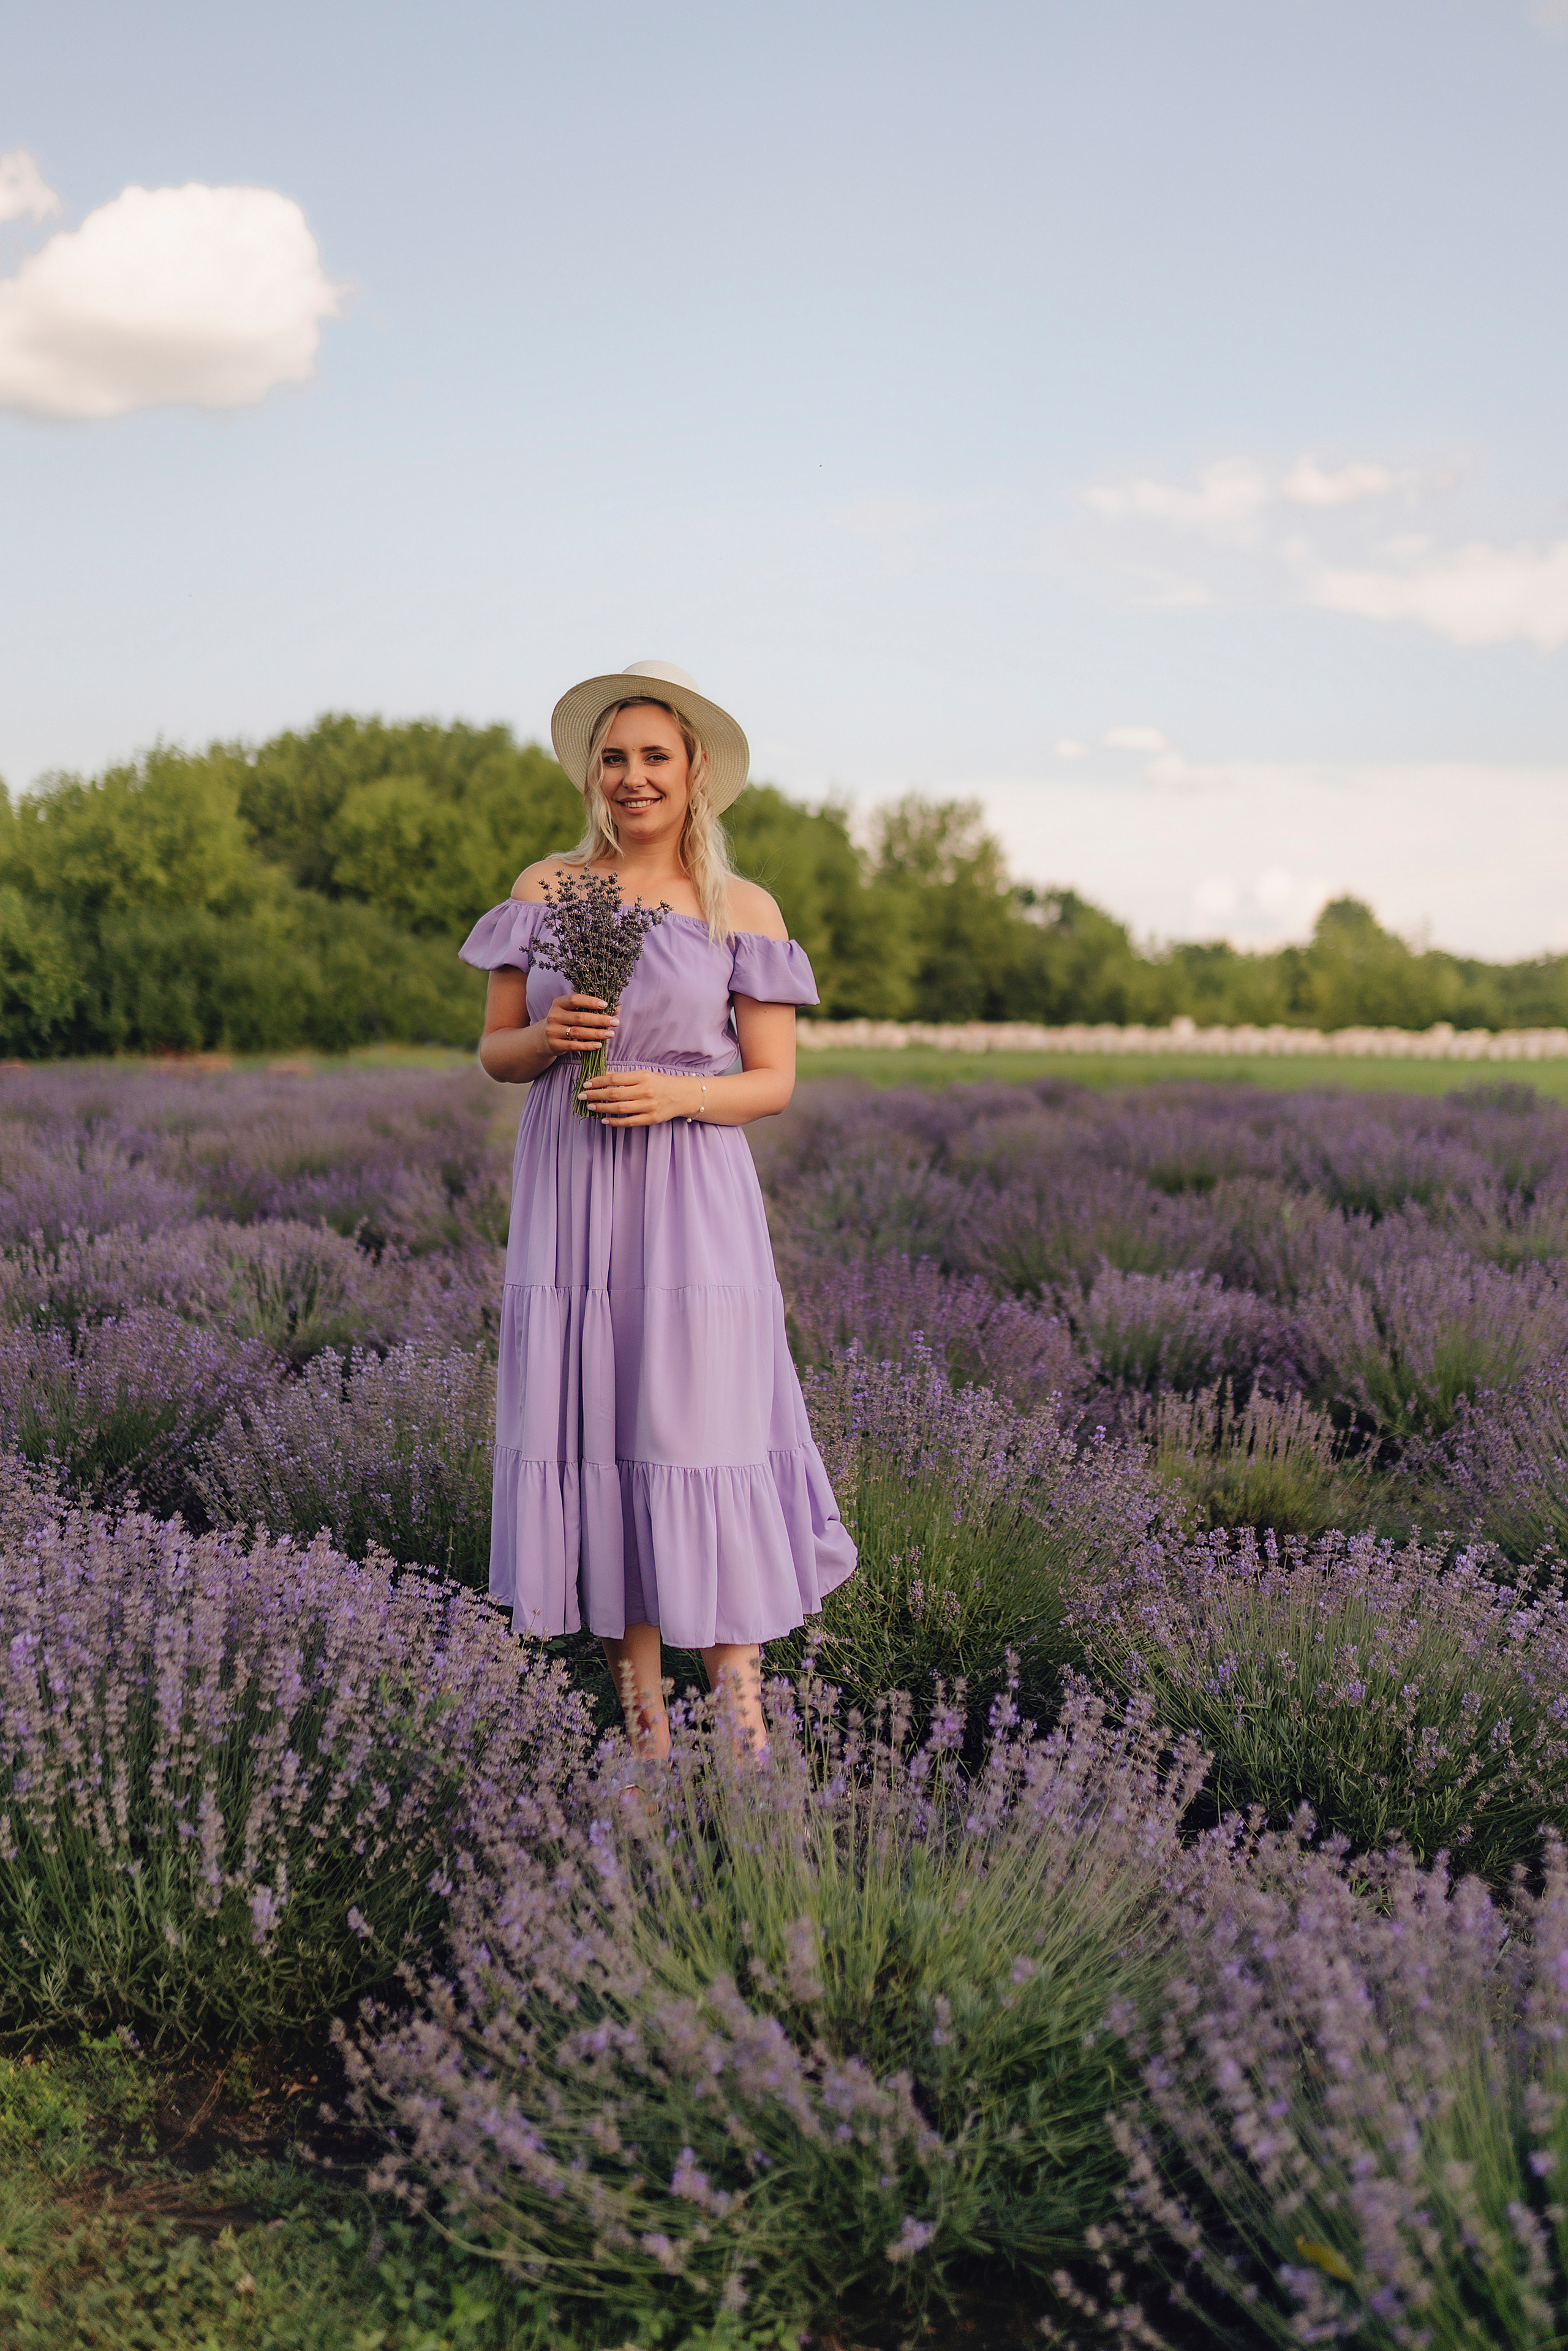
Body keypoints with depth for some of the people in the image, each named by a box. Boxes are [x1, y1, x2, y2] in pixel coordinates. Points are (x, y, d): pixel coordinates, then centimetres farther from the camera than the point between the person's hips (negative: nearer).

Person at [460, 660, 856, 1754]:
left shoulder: (744, 911, 3)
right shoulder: (547, 888, 9)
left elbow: (774, 1082, 2)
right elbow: (496, 1051, 12)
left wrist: (677, 1094, -15)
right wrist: (548, 1036, -10)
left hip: (691, 1200, -3)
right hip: (569, 1197, 3)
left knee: (700, 1437, -8)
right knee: (591, 1437, 3)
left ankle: (743, 1729, 1)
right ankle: (644, 1727, 13)